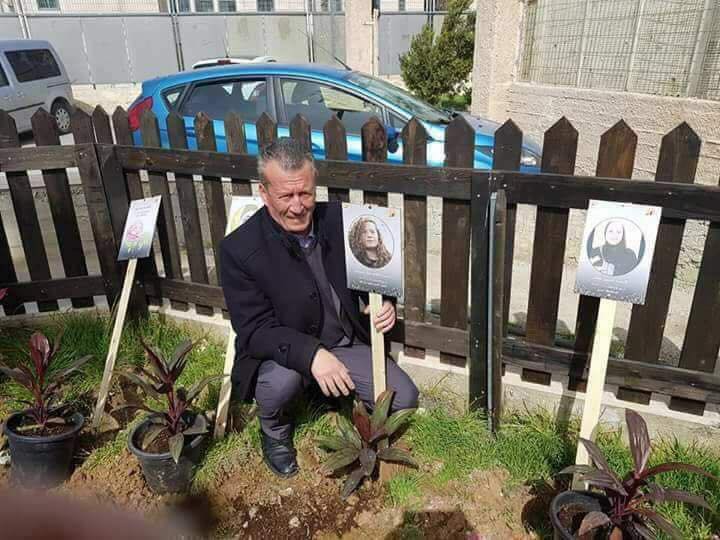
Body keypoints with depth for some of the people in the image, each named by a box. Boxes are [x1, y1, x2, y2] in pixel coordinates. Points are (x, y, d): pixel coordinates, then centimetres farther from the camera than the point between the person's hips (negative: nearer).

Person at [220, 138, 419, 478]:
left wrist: (384, 303, -17)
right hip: (283, 354, -3)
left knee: (404, 399, -7)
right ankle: (274, 429, 2)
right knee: (283, 379, -35)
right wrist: (310, 355, -38)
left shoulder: (338, 219, -10)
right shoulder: (239, 249, -21)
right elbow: (255, 331, -23)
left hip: (345, 344, 4)